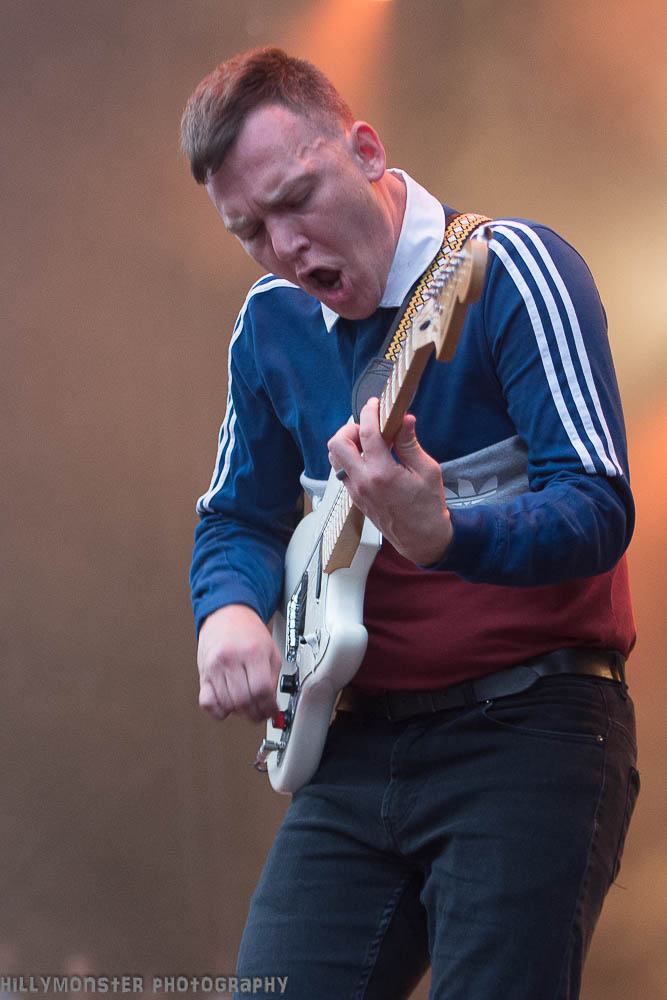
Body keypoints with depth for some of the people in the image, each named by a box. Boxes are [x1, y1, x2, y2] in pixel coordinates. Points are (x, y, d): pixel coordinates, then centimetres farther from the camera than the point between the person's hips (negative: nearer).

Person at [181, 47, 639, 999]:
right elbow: (238, 518, 21)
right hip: (359, 736, 6)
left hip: (528, 724, -6)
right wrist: (230, 612, -2)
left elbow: (600, 509, -18)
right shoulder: (271, 327, 10)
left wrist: (440, 536, -36)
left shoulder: (509, 268, -10)